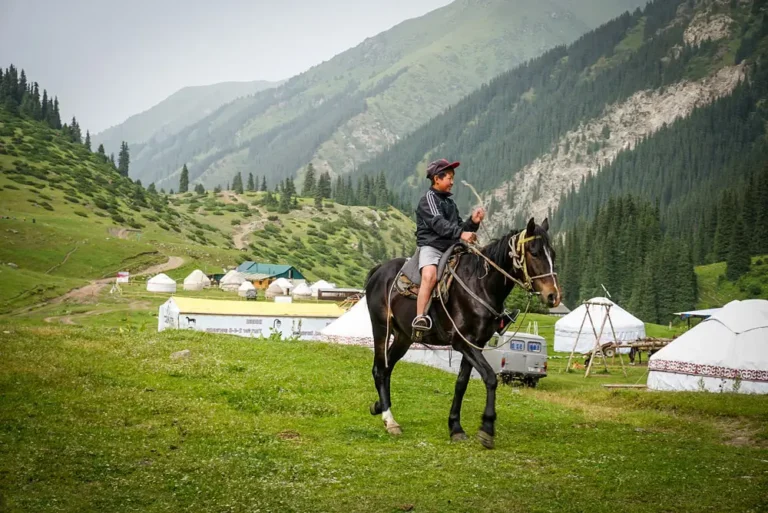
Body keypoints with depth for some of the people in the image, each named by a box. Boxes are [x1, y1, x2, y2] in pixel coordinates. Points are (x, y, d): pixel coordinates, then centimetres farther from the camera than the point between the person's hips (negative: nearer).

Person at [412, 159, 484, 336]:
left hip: (450, 248, 8)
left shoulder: (450, 203, 24)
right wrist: (460, 233, -31)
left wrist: (472, 222, 1)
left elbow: (459, 227, 22)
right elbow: (438, 223, -18)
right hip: (430, 246, -8)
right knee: (430, 275, -34)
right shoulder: (429, 198, -2)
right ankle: (419, 320, -41)